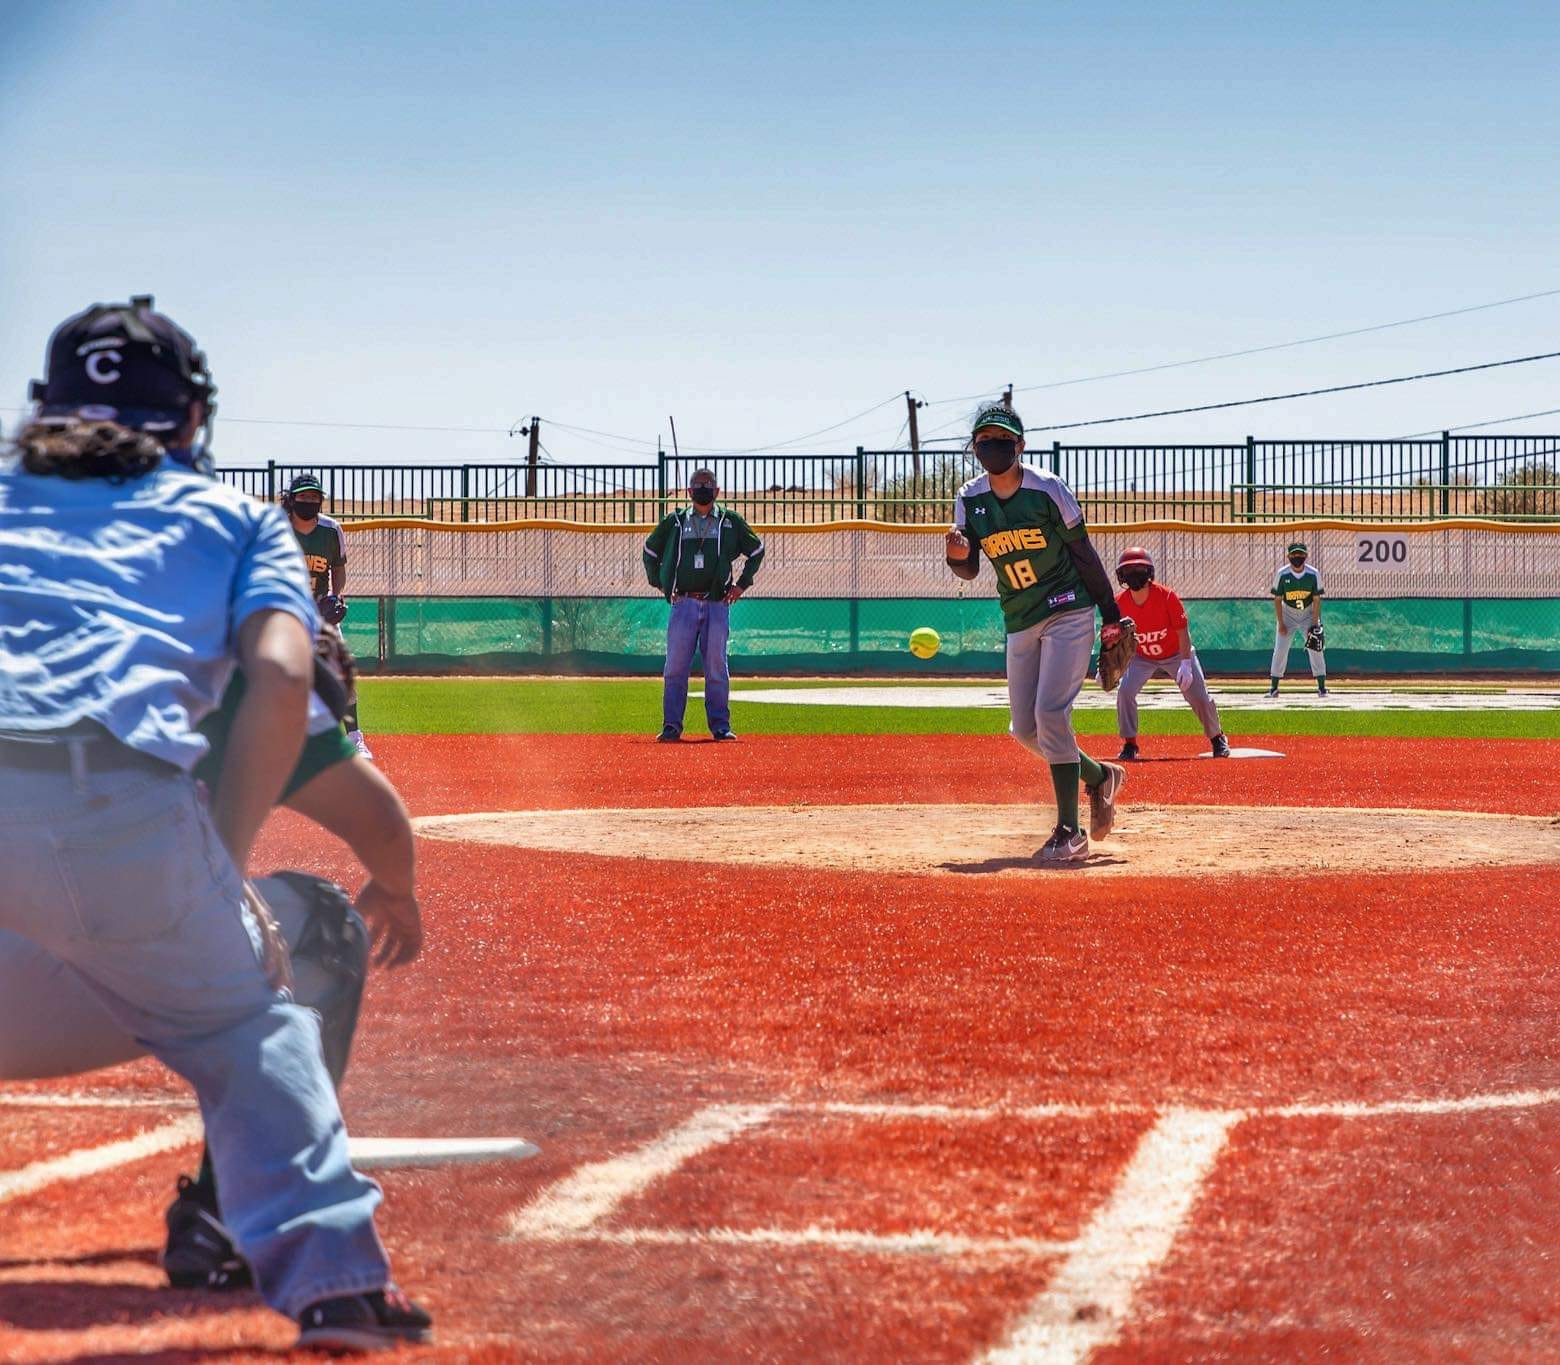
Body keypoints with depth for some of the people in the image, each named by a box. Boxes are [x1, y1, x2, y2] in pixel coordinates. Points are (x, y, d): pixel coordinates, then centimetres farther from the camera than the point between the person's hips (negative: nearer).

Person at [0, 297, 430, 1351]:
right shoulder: (237, 517, 27)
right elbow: (281, 673, 8)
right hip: (119, 800, -1)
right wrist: (228, 867, 11)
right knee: (247, 1024, 20)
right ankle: (332, 1271, 8)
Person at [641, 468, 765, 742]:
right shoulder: (674, 522, 11)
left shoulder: (731, 522, 10)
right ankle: (671, 726, -1)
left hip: (717, 605, 0)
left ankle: (720, 726, 5)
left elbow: (757, 550, 19)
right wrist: (659, 583, 14)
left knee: (717, 666, -1)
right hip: (684, 604, 0)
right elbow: (650, 551, 23)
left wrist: (742, 584, 12)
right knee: (676, 666, -4)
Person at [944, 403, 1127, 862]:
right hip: (1020, 622, 6)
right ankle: (1099, 777, 31)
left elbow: (1083, 554, -6)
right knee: (1025, 729, 6)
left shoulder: (1048, 489, -13)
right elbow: (969, 570, 3)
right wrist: (958, 555, -21)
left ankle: (1069, 833, -13)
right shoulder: (970, 499, 0)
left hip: (1068, 612, -6)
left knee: (1050, 713, -18)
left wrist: (1110, 615, -5)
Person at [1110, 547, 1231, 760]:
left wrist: (1185, 664, -29)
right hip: (1141, 658, 2)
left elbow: (1182, 631, -21)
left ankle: (1217, 738, 24)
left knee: (1200, 698, -3)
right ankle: (1129, 745, -5)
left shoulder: (1166, 596, -26)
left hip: (1175, 653, -2)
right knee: (1124, 691, -20)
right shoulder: (1119, 603, -19)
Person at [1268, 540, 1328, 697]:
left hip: (1309, 613, 0)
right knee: (1280, 650, -4)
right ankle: (1273, 687, 2)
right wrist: (1281, 624, -13)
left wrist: (1314, 624, -15)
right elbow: (1277, 599, -9)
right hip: (1288, 613, 0)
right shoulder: (1282, 574, -16)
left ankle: (1322, 686, -1)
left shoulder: (1313, 574, -16)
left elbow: (1317, 600, -10)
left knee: (1315, 649, -7)